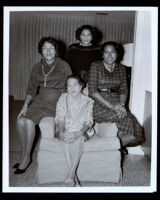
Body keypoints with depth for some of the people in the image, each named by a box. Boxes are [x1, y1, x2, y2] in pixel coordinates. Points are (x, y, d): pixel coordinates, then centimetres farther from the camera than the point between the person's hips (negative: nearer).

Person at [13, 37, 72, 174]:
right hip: (40, 100, 5)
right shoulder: (37, 67, 10)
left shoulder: (64, 66, -3)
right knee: (21, 120, -18)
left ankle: (27, 158, -5)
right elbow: (32, 88, 11)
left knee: (29, 122, -23)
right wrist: (25, 105, 0)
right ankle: (25, 155, -1)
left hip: (56, 102, -5)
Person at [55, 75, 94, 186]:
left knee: (79, 139, -34)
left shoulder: (88, 101, 5)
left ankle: (70, 177, -32)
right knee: (64, 140, -32)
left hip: (82, 132, -1)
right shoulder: (63, 99, 7)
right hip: (66, 131, 1)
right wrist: (61, 132, -20)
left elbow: (88, 121, -4)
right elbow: (60, 118, 0)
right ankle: (74, 177, -28)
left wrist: (79, 133, -24)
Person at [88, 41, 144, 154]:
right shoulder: (95, 66, 1)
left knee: (135, 133, -18)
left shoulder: (121, 68, 15)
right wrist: (111, 106, -16)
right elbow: (92, 91, -8)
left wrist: (121, 104, -12)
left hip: (117, 102, 4)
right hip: (99, 104, -4)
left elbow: (124, 90, 10)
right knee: (128, 121, -26)